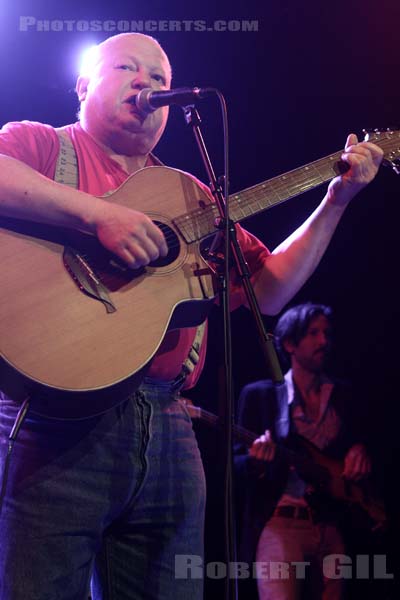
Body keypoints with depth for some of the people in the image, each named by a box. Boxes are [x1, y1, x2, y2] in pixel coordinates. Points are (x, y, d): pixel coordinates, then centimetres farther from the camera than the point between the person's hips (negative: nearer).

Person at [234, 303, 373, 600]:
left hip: (331, 526, 4)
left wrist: (359, 450, -6)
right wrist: (255, 461, -23)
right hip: (280, 523, -4)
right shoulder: (259, 394, 1)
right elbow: (238, 464, -1)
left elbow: (358, 442, 17)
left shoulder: (343, 394, 12)